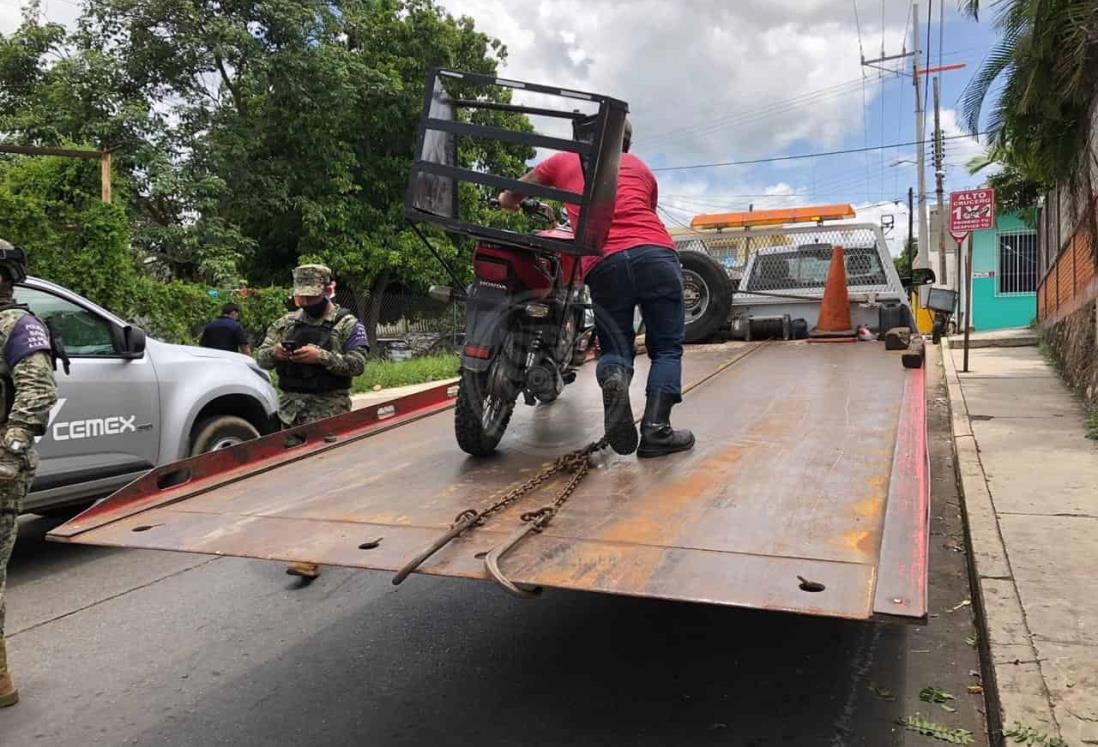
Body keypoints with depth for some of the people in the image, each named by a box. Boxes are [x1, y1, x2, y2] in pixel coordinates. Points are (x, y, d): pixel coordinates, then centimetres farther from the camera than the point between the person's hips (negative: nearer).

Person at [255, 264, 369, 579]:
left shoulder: (347, 324, 0)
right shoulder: (287, 323, 13)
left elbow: (357, 363, -10)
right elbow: (260, 357, 11)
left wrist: (321, 356, -22)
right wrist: (274, 353, -11)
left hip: (328, 409, -5)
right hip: (291, 406, 6)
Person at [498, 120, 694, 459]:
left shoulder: (564, 160, 25)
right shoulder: (640, 167, 28)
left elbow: (507, 199, 34)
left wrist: (518, 204, 57)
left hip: (603, 263, 0)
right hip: (655, 253, 1)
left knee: (616, 348, 14)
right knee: (666, 348, 11)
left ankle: (613, 377, -20)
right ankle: (656, 429, -8)